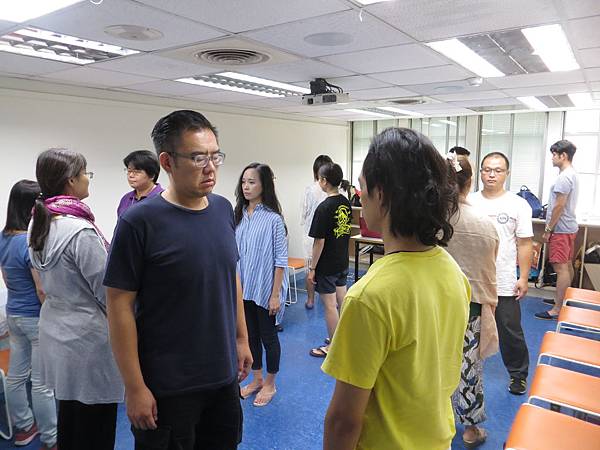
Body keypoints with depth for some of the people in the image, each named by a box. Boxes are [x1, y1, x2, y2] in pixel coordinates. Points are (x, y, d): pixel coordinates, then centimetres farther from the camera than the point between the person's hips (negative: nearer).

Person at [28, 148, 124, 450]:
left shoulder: (39, 224, 3)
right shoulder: (81, 230, -24)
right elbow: (108, 292, -18)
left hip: (55, 328, 9)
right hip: (87, 337, -9)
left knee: (68, 420, 24)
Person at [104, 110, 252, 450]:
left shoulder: (224, 210, 0)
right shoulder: (139, 223, -17)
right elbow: (120, 306, -13)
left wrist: (242, 338, 11)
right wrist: (135, 386, -12)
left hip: (225, 375, 5)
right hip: (167, 386, -5)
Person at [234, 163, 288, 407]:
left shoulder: (273, 219, -15)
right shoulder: (238, 215, 2)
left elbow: (281, 260, -14)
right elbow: (233, 254, 8)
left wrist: (275, 295, -14)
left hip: (265, 289, -5)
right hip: (243, 288, 6)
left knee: (268, 336, 11)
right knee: (250, 335, 19)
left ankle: (270, 384, 32)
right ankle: (257, 380, 39)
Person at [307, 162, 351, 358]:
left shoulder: (324, 208, -21)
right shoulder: (346, 203, 2)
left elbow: (319, 241, -20)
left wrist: (312, 268, -12)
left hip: (327, 265, -8)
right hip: (343, 262, 8)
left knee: (329, 305, 3)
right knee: (342, 300, 18)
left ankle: (332, 346, 16)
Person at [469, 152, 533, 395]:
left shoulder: (518, 205, -3)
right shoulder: (469, 201, 2)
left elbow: (524, 244, -2)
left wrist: (523, 277, -6)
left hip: (504, 283, -2)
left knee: (511, 333, 8)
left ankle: (518, 374, 30)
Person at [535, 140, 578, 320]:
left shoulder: (564, 177, -18)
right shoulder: (573, 175, 15)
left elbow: (559, 206, -21)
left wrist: (548, 229, -15)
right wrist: (551, 227, 19)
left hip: (561, 229, -11)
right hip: (569, 227, 11)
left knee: (561, 268, -9)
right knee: (567, 265, 17)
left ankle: (557, 310, -7)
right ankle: (564, 299, 31)